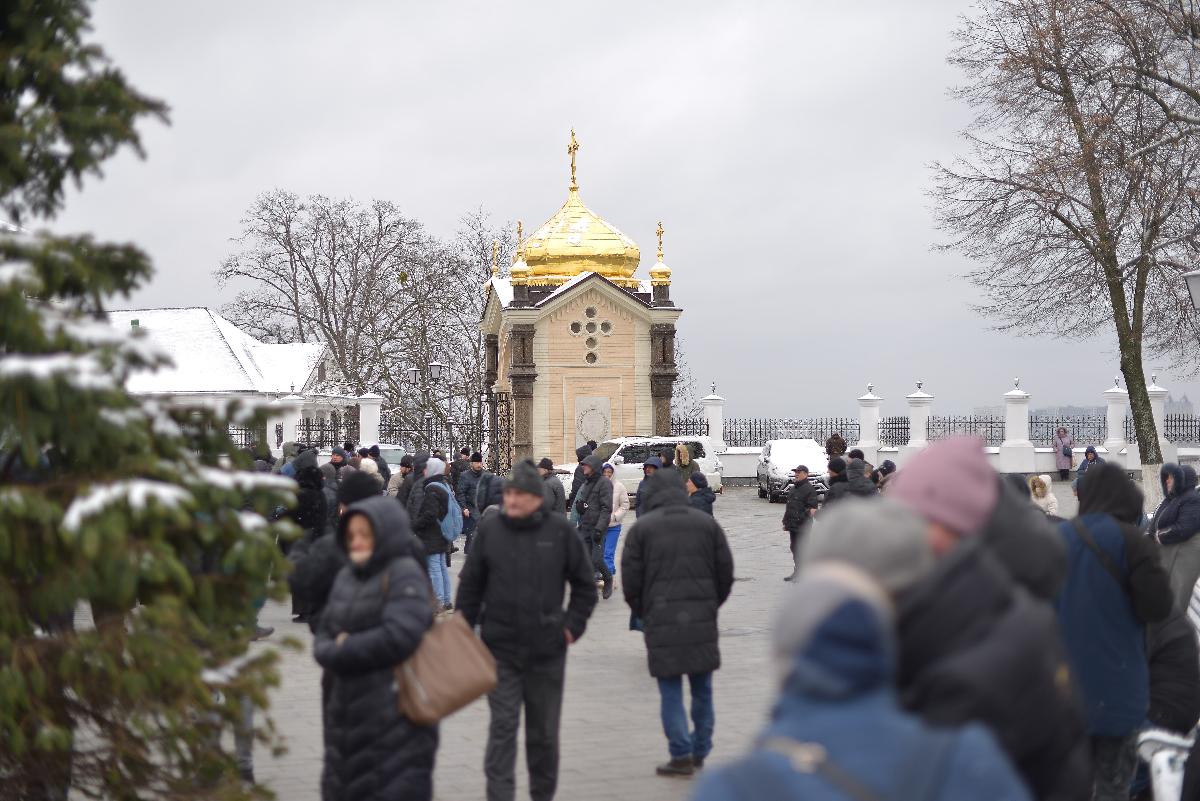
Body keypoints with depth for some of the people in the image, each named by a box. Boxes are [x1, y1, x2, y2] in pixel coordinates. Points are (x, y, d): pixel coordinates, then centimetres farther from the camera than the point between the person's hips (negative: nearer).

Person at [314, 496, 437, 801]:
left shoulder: (405, 573, -8)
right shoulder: (347, 576, 14)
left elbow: (399, 636, -20)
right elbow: (324, 635, 14)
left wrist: (341, 651, -10)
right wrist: (332, 651, -10)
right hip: (347, 716, 7)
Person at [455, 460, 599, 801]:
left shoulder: (560, 531, -4)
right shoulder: (489, 528, -3)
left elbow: (585, 585, 7)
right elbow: (471, 584, 6)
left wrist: (573, 626, 0)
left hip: (547, 649, 1)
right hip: (500, 648, -1)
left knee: (544, 731, 13)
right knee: (503, 726, -4)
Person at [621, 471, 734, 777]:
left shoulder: (641, 528, 0)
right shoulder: (707, 523, 9)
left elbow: (631, 579, -2)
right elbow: (726, 572, 8)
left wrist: (642, 614, 13)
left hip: (661, 620, -3)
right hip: (703, 620, 3)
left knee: (671, 691, 3)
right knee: (702, 688, 13)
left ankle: (681, 756, 0)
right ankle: (700, 752, 21)